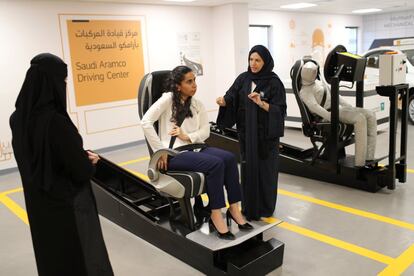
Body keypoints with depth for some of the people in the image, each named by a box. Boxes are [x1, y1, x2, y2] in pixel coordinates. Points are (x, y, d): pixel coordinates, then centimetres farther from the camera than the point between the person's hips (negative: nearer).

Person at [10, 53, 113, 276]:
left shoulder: (18, 118, -4)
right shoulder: (57, 122, -28)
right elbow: (82, 173, -22)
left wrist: (79, 156, 8)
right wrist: (90, 162, -1)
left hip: (38, 204, 7)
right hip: (68, 206, -7)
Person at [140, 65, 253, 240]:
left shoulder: (197, 104, 14)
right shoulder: (168, 99, -4)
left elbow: (205, 131, 4)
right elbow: (146, 122, -14)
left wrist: (187, 136, -16)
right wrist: (160, 150, -16)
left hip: (194, 147, 6)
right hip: (174, 153, -6)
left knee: (229, 158, -20)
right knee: (215, 163, -29)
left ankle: (233, 208, -12)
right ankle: (216, 214, -17)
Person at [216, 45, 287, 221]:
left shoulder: (274, 82, -7)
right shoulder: (243, 79, 5)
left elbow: (280, 110, -12)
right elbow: (232, 99, -1)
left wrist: (261, 103, -26)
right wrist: (223, 101, -23)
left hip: (266, 134, -3)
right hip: (246, 132, 4)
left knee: (265, 169, 4)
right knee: (248, 168, 8)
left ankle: (265, 207, 20)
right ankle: (249, 207, 21)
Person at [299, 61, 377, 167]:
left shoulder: (318, 82, 25)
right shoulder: (304, 92, -5)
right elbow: (314, 106, -21)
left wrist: (351, 107, 16)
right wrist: (332, 118, -33)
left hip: (339, 107, 9)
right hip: (330, 113, -9)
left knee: (370, 115, -7)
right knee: (360, 119, -29)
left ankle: (369, 157, -12)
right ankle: (360, 163, -28)